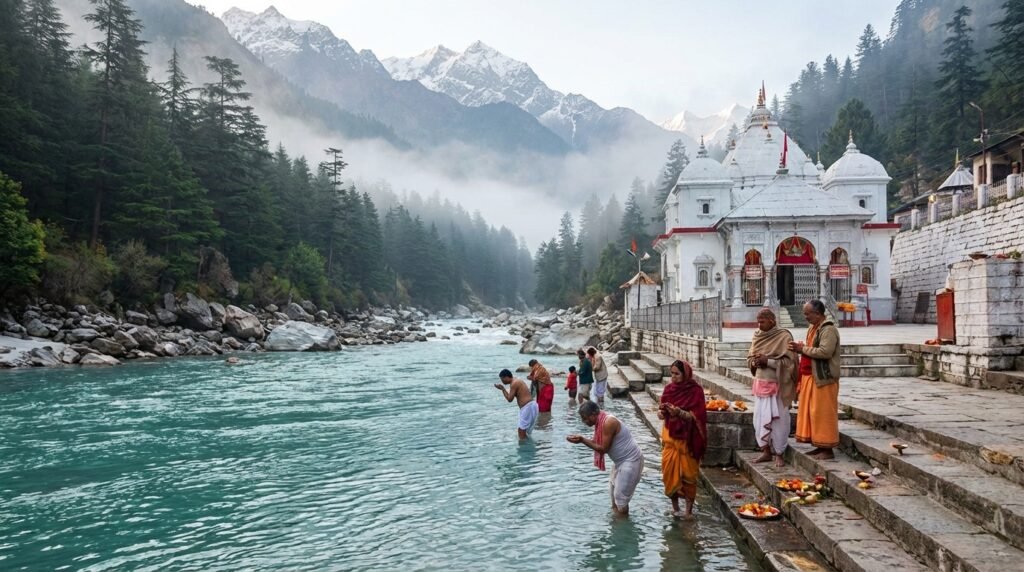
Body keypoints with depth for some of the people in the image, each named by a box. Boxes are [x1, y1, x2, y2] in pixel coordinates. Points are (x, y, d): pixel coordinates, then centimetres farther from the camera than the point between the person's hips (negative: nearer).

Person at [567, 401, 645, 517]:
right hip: (622, 460, 10)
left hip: (631, 460, -10)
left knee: (621, 495, -3)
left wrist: (583, 440, -24)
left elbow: (603, 449, -25)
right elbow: (597, 442, 8)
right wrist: (581, 439, -6)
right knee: (613, 485, 24)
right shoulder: (601, 421, 3)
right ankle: (615, 510, 40)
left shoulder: (608, 423, -27)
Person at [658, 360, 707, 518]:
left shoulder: (695, 391, -10)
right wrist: (661, 411, -14)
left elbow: (697, 416, -14)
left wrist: (679, 412, -28)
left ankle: (689, 508, 12)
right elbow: (662, 414, 9)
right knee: (669, 471, 2)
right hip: (670, 436, 4)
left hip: (687, 438, -4)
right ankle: (674, 506, 16)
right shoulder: (669, 388, 4)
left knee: (688, 473, 1)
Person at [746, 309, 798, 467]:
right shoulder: (757, 336, 8)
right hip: (760, 383, 6)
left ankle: (778, 454, 9)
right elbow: (749, 358, 13)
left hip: (777, 385, -6)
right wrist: (755, 362, -9)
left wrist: (767, 361, -19)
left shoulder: (784, 337, -8)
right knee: (760, 418, 7)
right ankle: (766, 451, 18)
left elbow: (788, 361, -13)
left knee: (777, 420, -2)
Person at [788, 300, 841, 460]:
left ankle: (828, 450, 3)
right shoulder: (813, 328, 16)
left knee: (823, 413, -4)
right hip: (811, 377, 10)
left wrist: (803, 349, -17)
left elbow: (825, 351, -26)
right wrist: (801, 349, 4)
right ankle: (820, 446, 19)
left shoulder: (828, 330, -14)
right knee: (811, 411, 11)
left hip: (823, 379, -10)